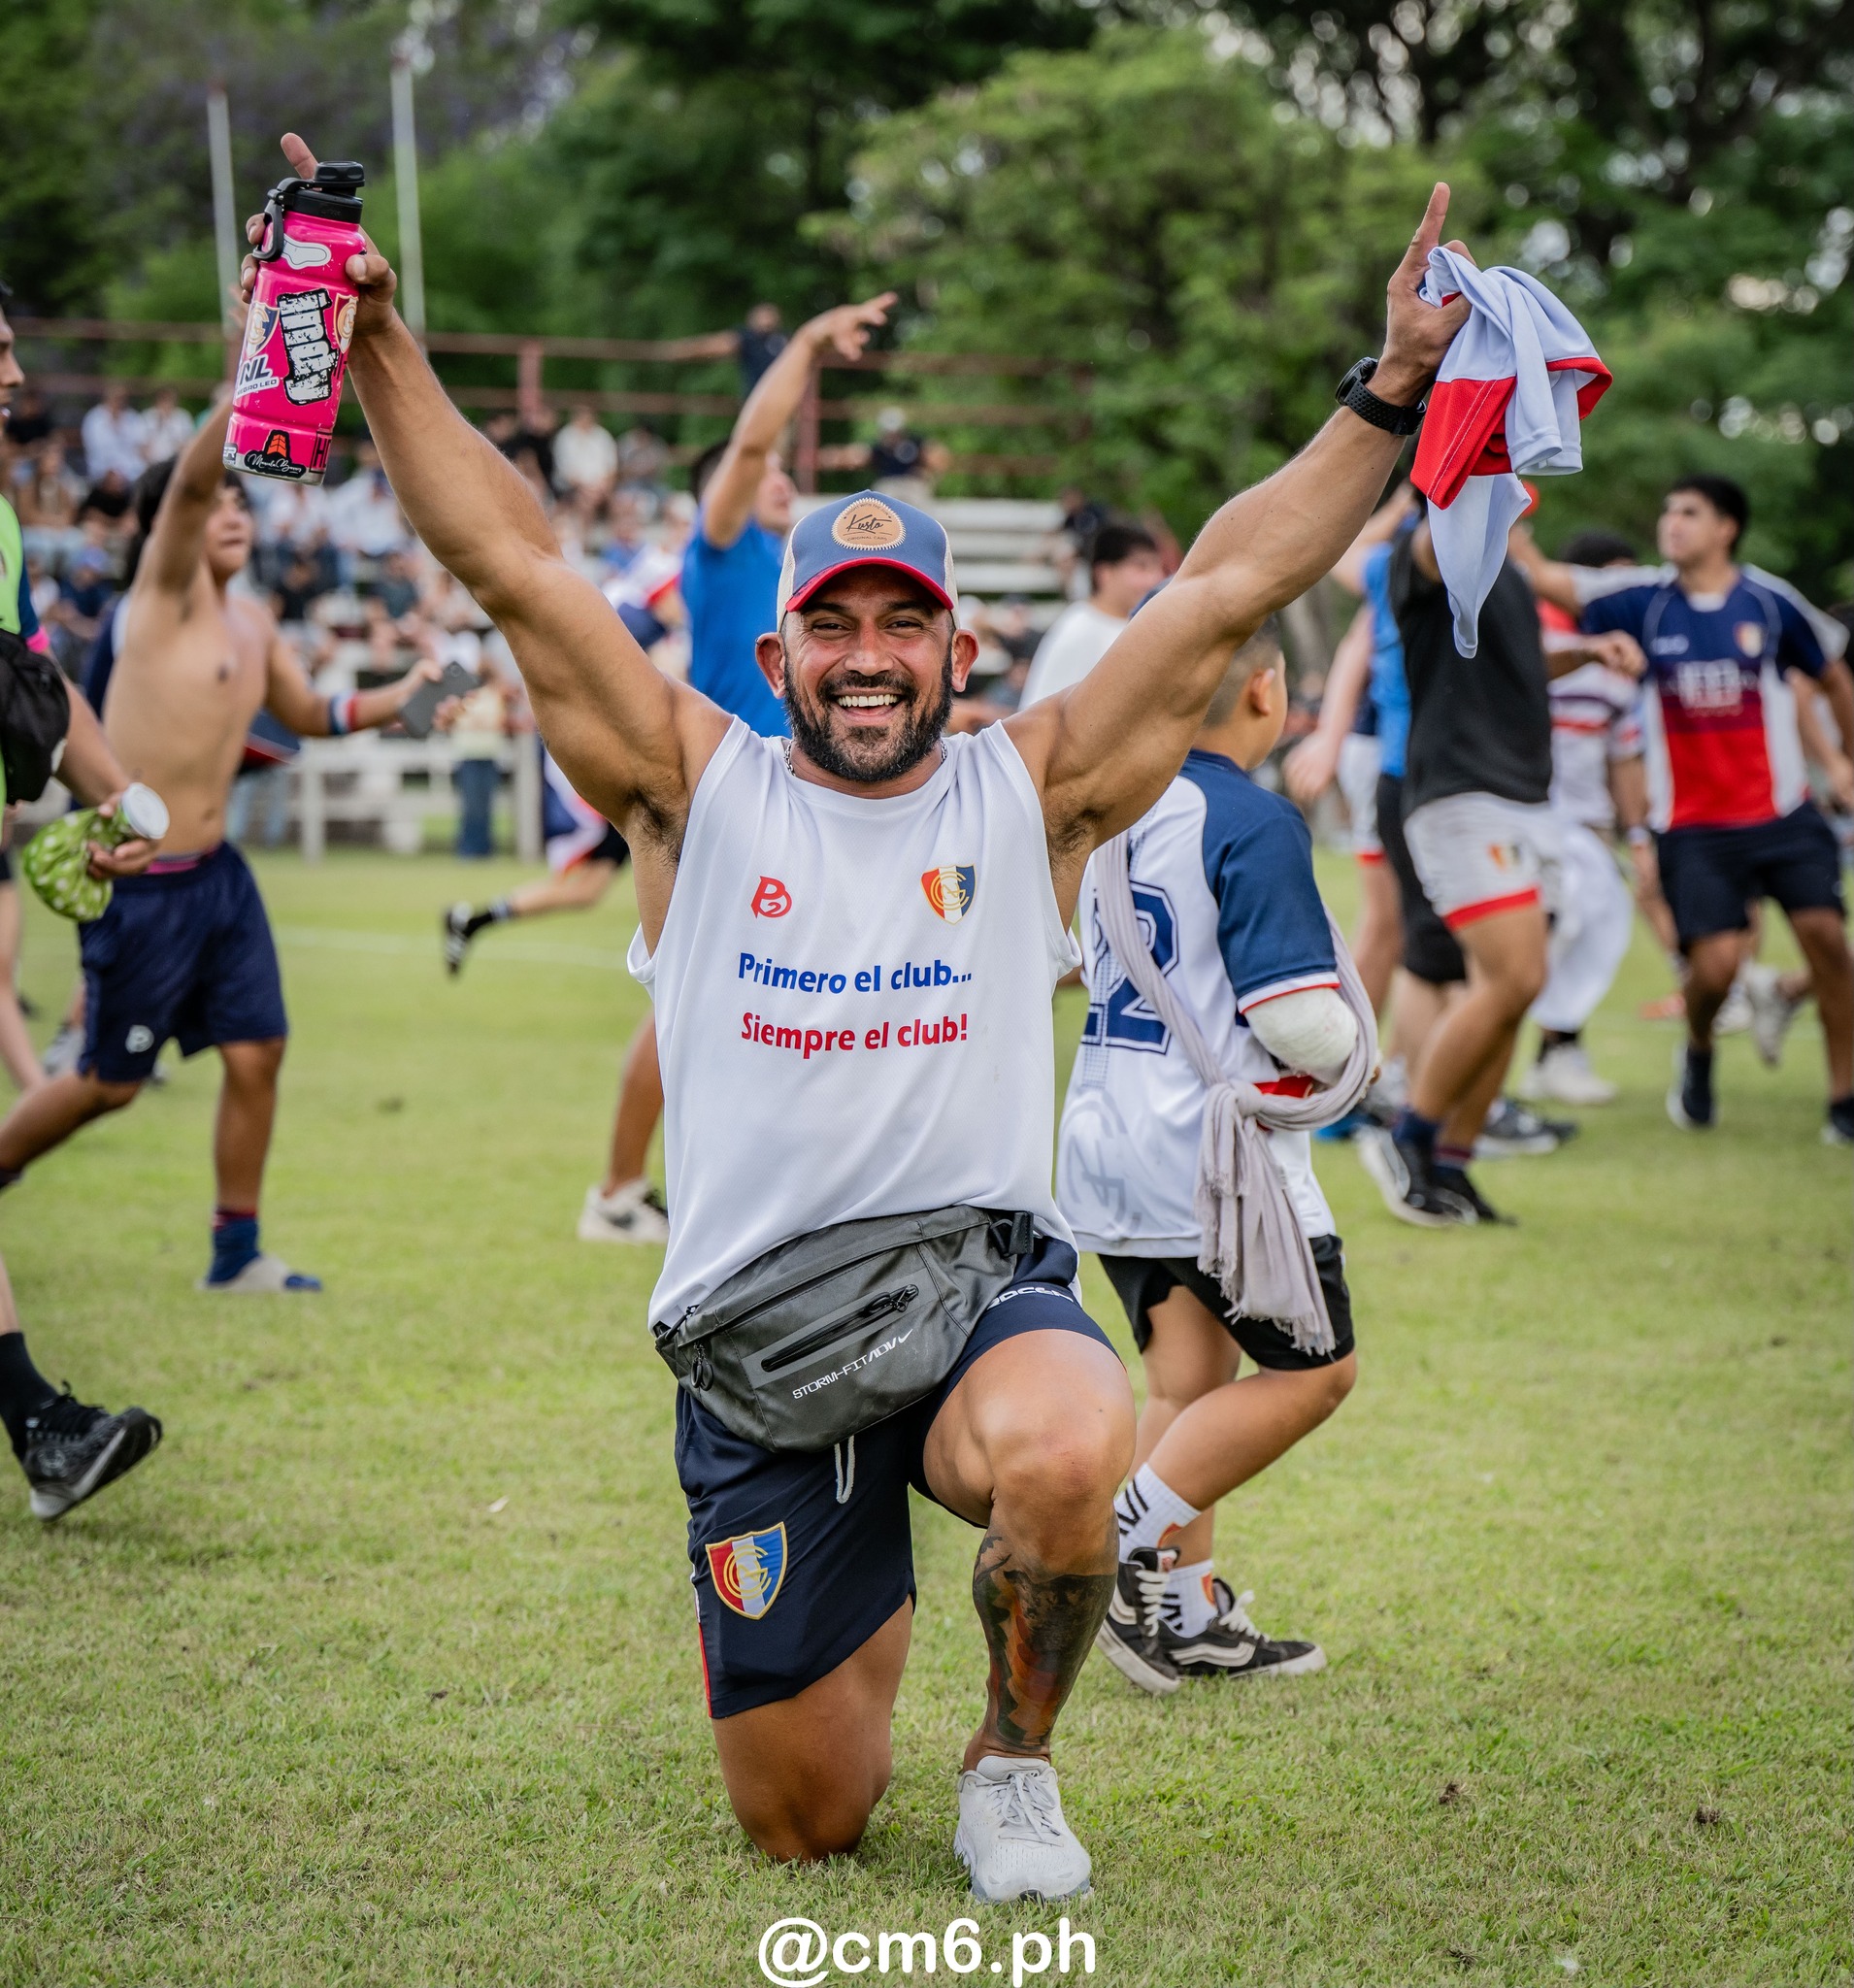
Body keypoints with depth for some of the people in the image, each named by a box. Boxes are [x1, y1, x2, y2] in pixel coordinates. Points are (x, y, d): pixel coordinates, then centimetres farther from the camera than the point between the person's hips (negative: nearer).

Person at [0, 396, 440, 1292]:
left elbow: (309, 713, 25)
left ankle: (236, 1251, 16)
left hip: (215, 873, 7)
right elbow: (189, 481, -31)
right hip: (137, 884, -7)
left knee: (256, 1052, 3)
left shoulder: (251, 619, 10)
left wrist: (396, 697, 8)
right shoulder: (165, 591, -12)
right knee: (111, 1082, 2)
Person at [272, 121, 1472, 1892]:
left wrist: (1391, 392, -5)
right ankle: (869, 1602, 44)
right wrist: (379, 354, -10)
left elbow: (1227, 585, 0)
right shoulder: (697, 792, 3)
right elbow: (513, 565, -2)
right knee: (803, 1824, 6)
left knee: (1063, 1460, -38)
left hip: (985, 1288, -1)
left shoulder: (1031, 795, 3)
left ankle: (1013, 1760, -4)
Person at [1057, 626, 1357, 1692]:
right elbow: (1298, 1018, -21)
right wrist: (1346, 1045, 2)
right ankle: (1134, 1535, -6)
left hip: (1108, 1150, 8)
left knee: (1188, 1380, 14)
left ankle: (1187, 1615, 14)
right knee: (1317, 1368, 5)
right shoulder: (1254, 824, -17)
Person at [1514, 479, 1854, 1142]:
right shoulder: (1645, 602, 0)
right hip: (1692, 827, 0)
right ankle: (1698, 1053, 22)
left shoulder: (1772, 602, 0)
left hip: (1781, 814, 0)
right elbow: (1545, 577, -7)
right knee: (1714, 960, -13)